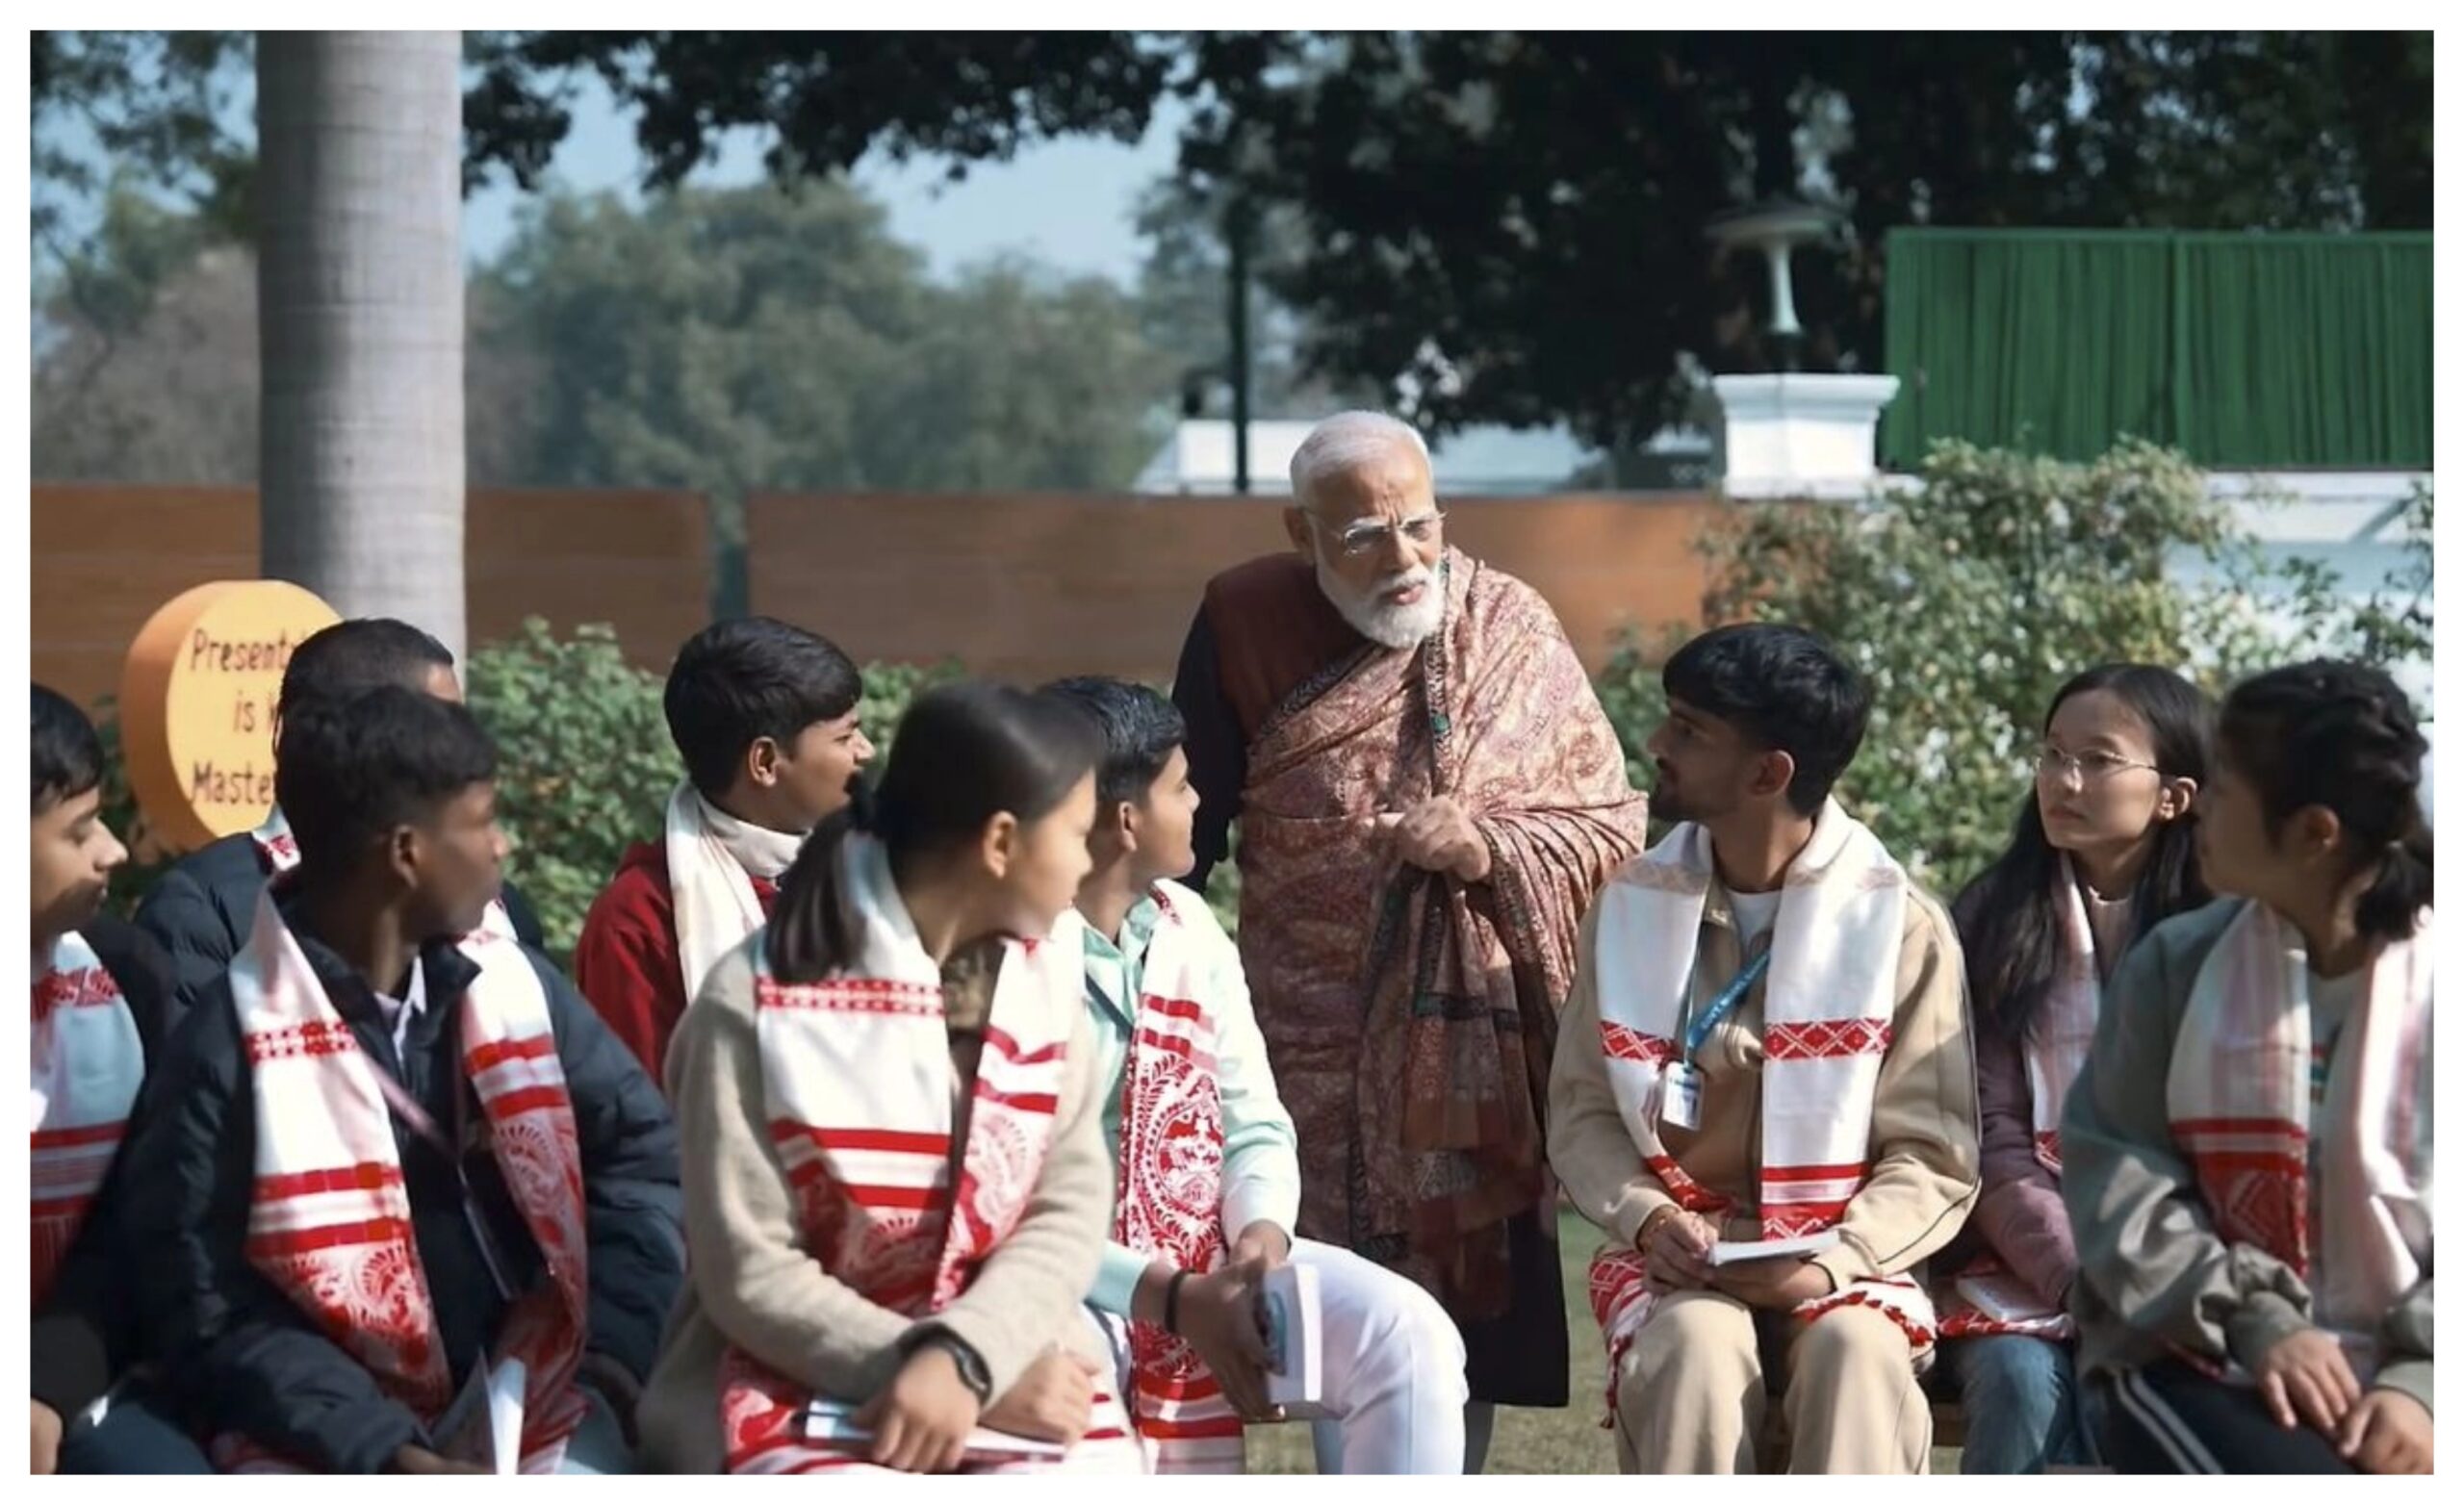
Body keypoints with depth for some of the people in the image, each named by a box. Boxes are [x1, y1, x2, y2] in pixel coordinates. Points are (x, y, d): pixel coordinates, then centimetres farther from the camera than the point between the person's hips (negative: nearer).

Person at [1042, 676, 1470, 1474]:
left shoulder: (1189, 931, 10)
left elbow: (1255, 1125, 12)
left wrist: (1261, 1233, -11)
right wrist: (1169, 1297, -22)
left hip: (1214, 1265, 7)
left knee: (1403, 1334, -17)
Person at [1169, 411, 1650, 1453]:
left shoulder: (1511, 631, 2)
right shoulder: (1245, 628, -1)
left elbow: (1612, 824, 4)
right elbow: (1185, 835, 6)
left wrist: (1493, 849, -13)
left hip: (1473, 1047, 1)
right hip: (1318, 1057, -1)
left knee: (1468, 1308, 1)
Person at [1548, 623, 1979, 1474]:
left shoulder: (1900, 925, -3)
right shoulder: (1634, 908, 5)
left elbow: (1933, 1159, -3)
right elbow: (1582, 1113, 8)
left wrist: (1831, 1263, -20)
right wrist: (1647, 1217, -13)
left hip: (1839, 1265, -1)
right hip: (1677, 1264, 1)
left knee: (1853, 1352, -35)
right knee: (1697, 1347, -34)